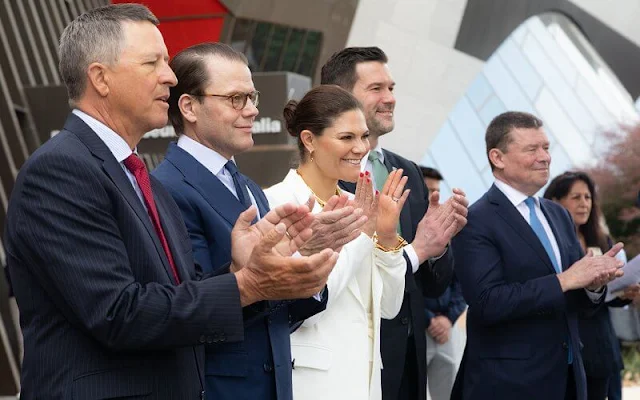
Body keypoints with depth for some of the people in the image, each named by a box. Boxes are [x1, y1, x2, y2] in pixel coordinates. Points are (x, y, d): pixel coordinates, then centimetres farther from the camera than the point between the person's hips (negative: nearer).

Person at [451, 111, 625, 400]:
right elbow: (487, 302, -21)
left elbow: (578, 301, 13)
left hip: (567, 375, 7)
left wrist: (594, 281, -9)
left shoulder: (559, 215, 12)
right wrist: (563, 281, -21)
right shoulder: (476, 222, -11)